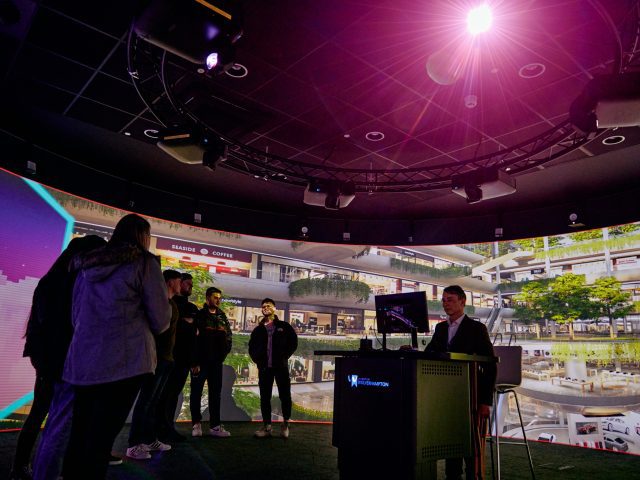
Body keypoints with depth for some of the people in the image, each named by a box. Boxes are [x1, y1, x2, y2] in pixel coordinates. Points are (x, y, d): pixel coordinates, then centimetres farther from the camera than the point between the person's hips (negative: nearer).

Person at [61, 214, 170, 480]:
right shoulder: (144, 263, -2)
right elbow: (160, 321, -2)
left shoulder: (87, 264, 16)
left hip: (82, 360, 6)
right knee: (100, 438, -2)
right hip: (124, 361, -6)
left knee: (79, 435, 13)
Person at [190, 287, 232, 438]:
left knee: (215, 393, 4)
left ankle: (215, 425, 8)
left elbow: (228, 337, 13)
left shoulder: (222, 317, 12)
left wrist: (223, 354, -2)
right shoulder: (199, 316, -4)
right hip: (200, 361, -4)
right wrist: (195, 361, -14)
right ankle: (196, 424, 15)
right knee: (196, 392, 4)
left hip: (216, 362, 5)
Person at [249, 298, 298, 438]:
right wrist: (257, 360, 4)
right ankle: (266, 427, 10)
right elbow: (252, 347, 18)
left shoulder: (284, 326, 7)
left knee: (285, 395, -1)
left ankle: (286, 424, 13)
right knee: (265, 397, 3)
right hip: (264, 367, 2)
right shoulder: (258, 330, 13)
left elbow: (293, 342, 5)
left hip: (281, 366, -2)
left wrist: (285, 356, -4)